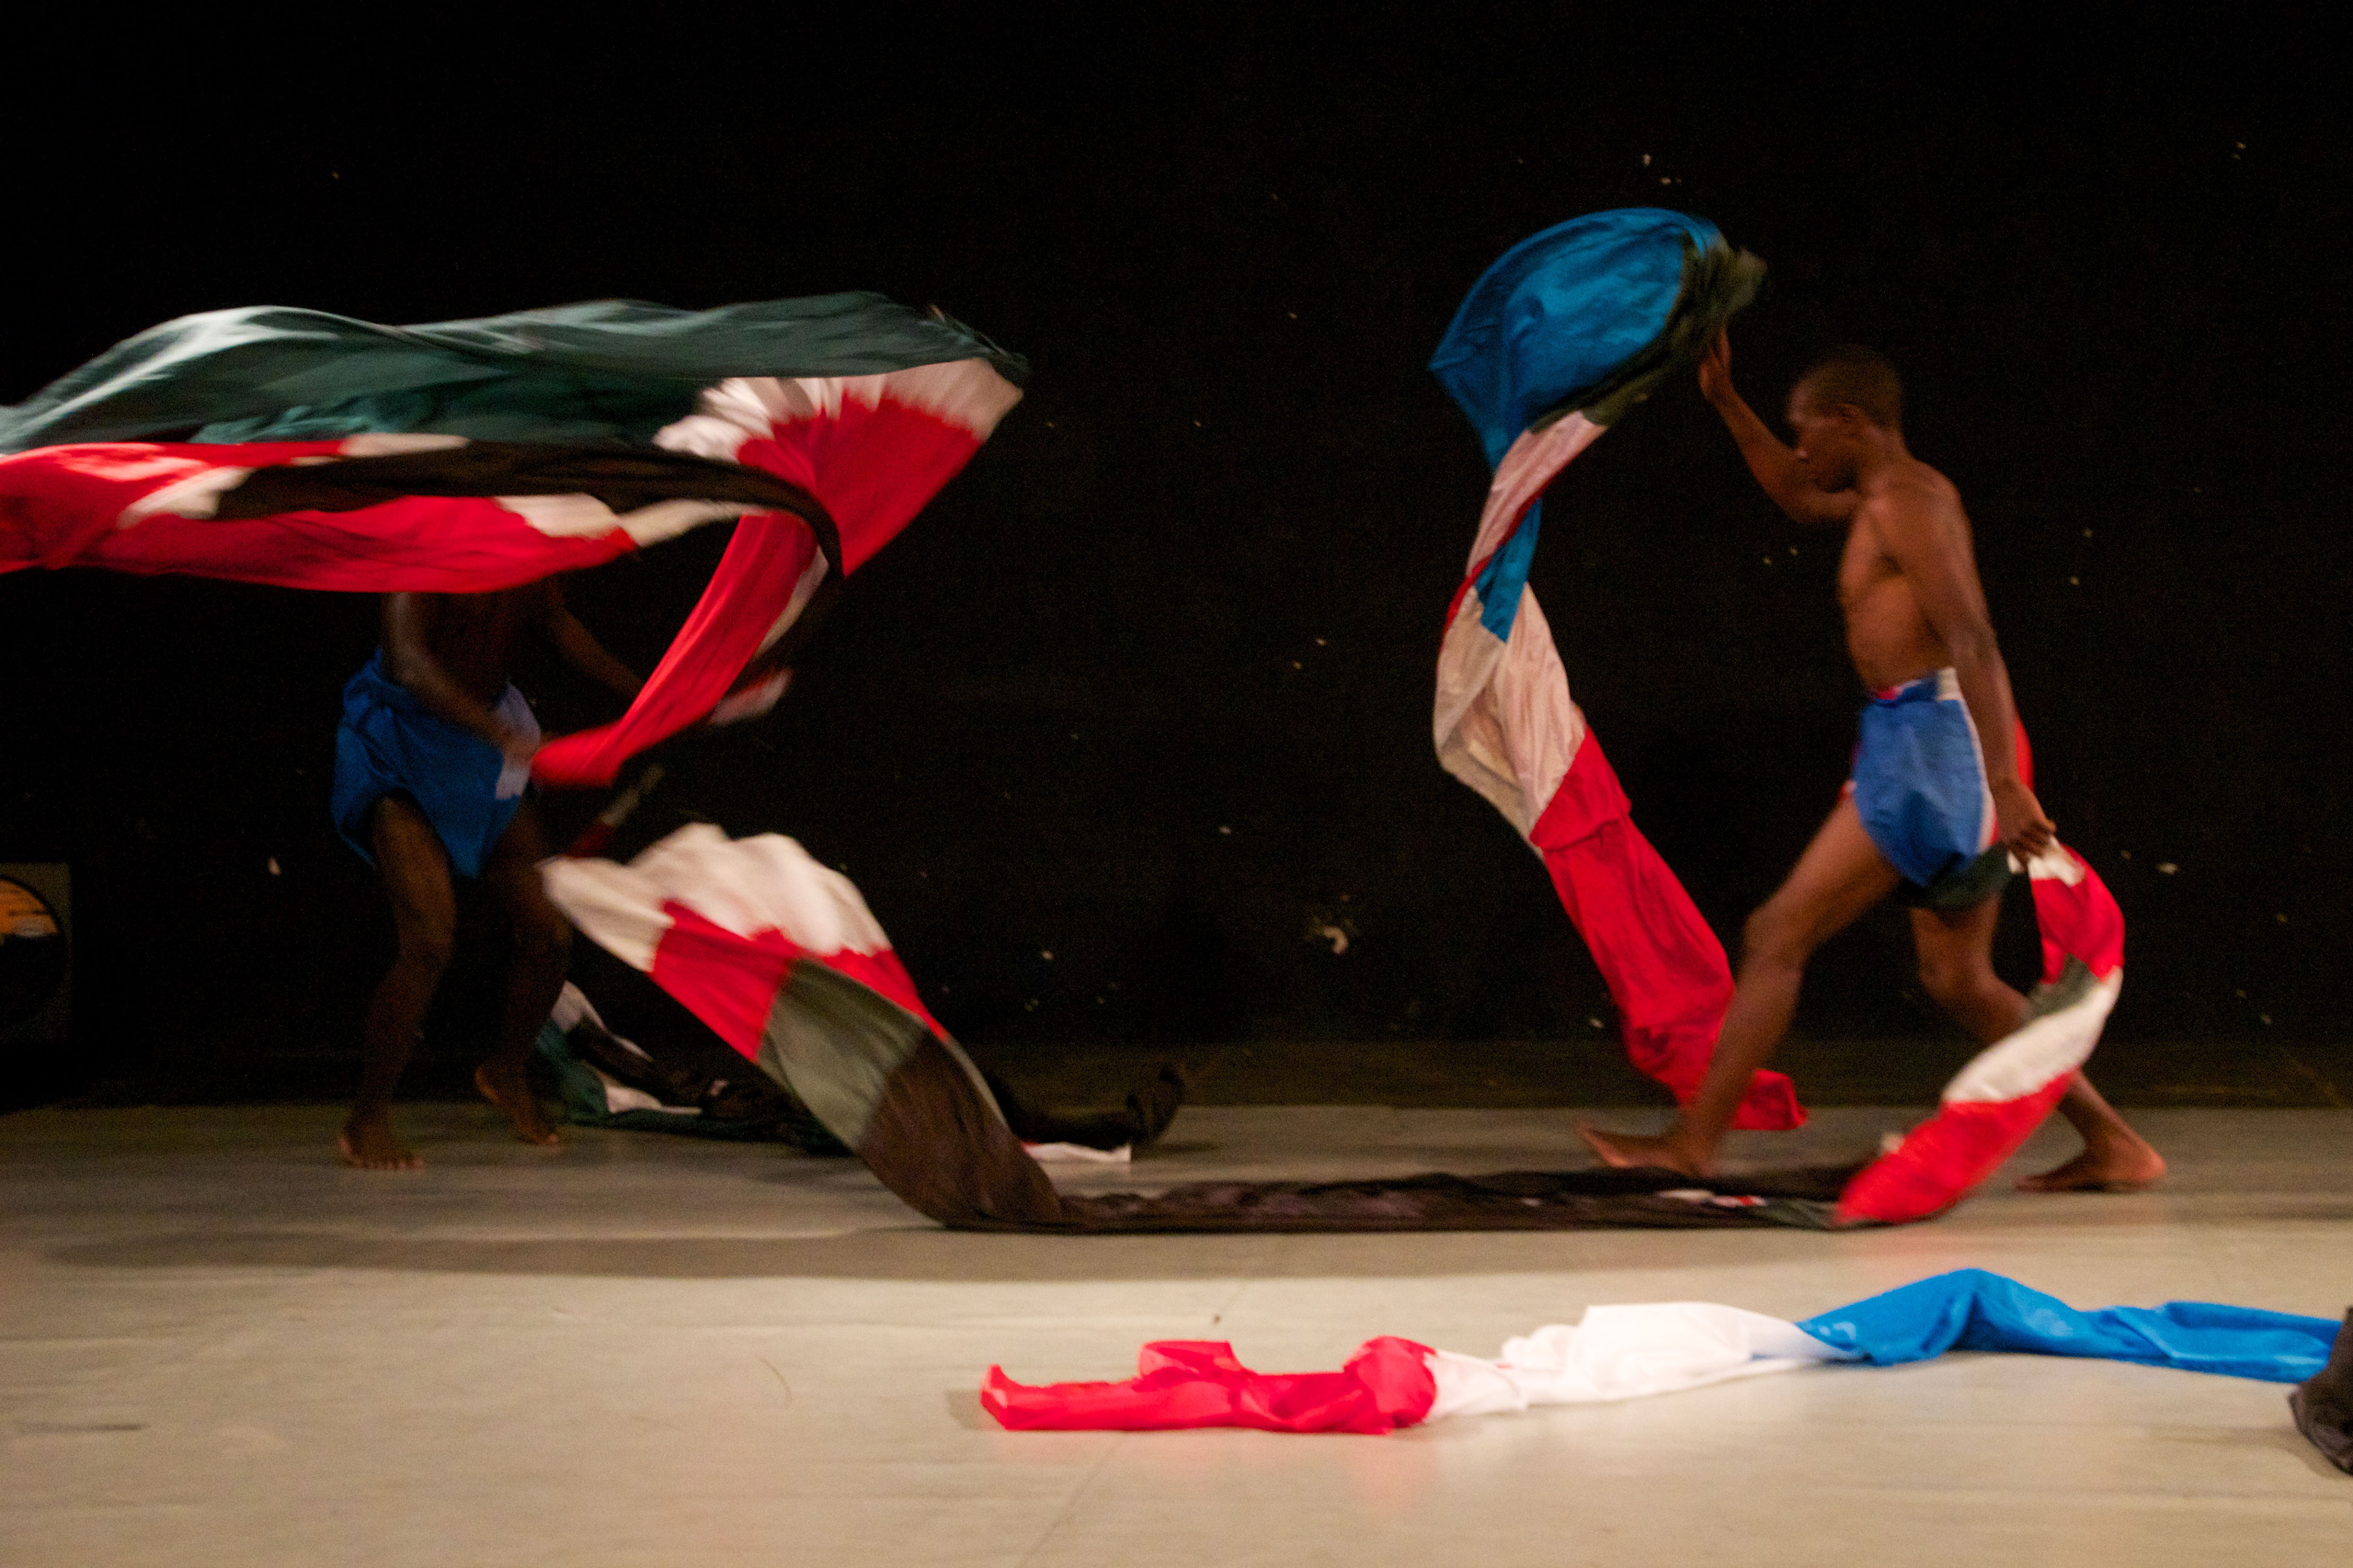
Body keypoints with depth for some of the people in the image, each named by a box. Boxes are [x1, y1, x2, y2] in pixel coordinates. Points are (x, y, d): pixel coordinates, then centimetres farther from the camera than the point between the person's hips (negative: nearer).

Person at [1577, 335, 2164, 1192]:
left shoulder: (1903, 504, -11)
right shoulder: (1909, 494, 19)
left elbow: (1972, 641, -21)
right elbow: (1798, 499, 39)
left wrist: (2003, 783, -28)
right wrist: (1725, 401, 35)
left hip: (1931, 739, -10)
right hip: (1926, 744, 10)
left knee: (1778, 935, -7)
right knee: (1958, 980, 13)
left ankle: (1693, 1142, -5)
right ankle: (2113, 1144, 13)